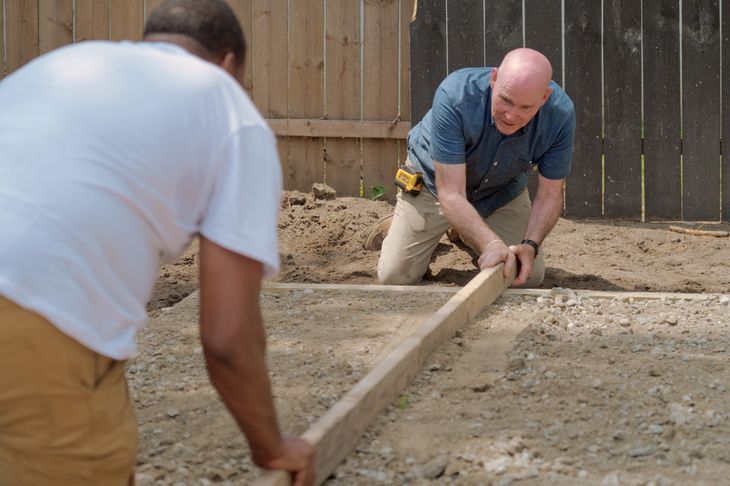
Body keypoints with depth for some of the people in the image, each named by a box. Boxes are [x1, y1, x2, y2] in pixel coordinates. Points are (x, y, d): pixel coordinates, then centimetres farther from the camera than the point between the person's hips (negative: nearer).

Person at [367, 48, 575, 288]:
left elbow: (550, 194, -20)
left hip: (503, 190, 3)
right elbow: (451, 193, -40)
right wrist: (492, 245, -54)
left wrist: (530, 245, -39)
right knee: (394, 276, -7)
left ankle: (466, 235, 27)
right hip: (436, 181, -2)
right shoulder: (455, 95, -41)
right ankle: (396, 228, 29)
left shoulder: (560, 113, -32)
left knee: (530, 277, -2)